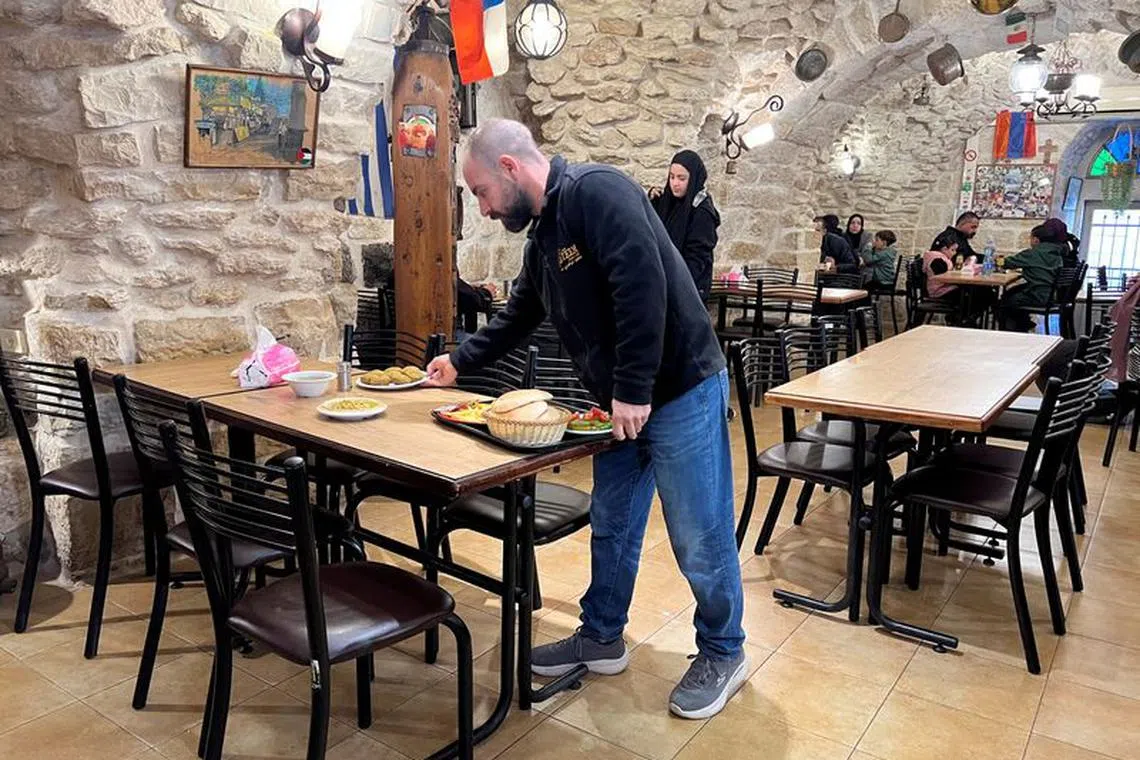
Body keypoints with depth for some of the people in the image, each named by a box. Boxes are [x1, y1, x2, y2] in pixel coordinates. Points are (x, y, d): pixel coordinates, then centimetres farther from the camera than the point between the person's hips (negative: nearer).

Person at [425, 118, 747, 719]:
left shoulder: (595, 192, -16)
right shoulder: (543, 231, 13)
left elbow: (643, 286, -27)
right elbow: (518, 315, 25)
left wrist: (634, 391, -25)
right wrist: (460, 362, 25)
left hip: (680, 390, -9)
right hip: (620, 401, 9)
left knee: (699, 538, 4)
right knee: (610, 527, 18)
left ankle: (723, 653, 25)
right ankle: (601, 638, 35)